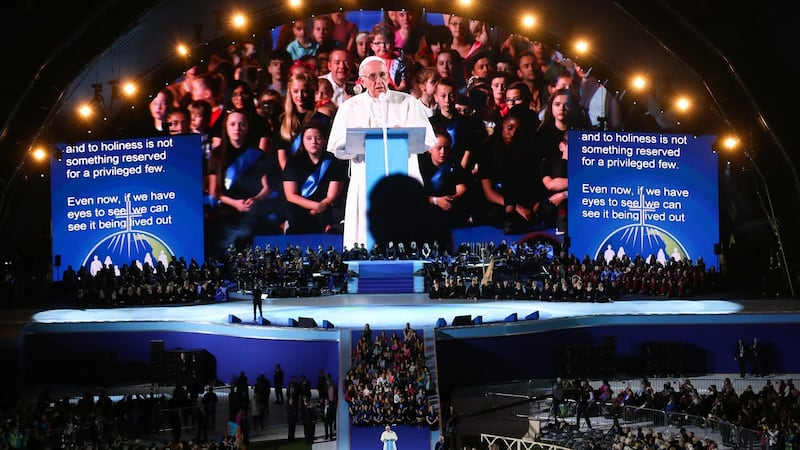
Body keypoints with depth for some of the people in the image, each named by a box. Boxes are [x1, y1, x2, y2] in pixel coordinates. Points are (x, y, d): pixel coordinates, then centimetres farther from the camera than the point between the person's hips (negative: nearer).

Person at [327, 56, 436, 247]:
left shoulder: (408, 103, 10)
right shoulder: (350, 107, 11)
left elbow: (428, 140, -1)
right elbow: (338, 147, 0)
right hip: (366, 184, 0)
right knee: (367, 240, -6)